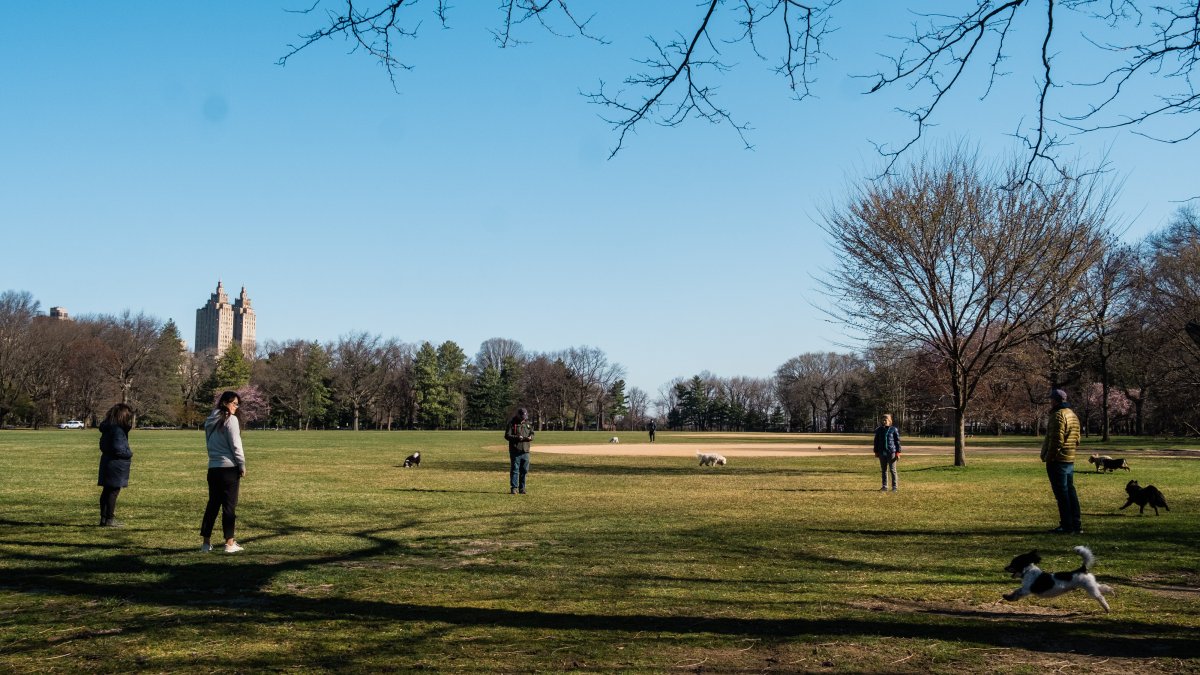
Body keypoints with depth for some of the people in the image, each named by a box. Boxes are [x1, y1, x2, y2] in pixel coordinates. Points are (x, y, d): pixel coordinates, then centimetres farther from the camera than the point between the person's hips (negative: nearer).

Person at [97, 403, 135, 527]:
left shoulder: (107, 428, 11)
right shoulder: (118, 430, -19)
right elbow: (118, 449, -23)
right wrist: (129, 454, -4)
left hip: (106, 463, 10)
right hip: (116, 465, -10)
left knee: (106, 491, 14)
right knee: (113, 492, -4)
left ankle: (104, 518, 20)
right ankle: (109, 519, 0)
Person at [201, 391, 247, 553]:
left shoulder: (210, 422, 13)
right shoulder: (231, 420, -9)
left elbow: (209, 444, 16)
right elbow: (235, 445, -12)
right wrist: (242, 465, -5)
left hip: (213, 467, 7)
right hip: (229, 468, -6)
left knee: (213, 504, 12)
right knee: (229, 505, -2)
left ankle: (206, 542, 13)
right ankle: (229, 543, 0)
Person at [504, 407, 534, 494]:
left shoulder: (528, 424, 13)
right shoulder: (512, 424, -3)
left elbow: (532, 434, 16)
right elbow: (507, 436, -8)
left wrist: (530, 437, -8)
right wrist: (517, 437, -23)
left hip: (525, 451, 5)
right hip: (515, 451, -5)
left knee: (524, 471, 7)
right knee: (514, 470, -4)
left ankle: (522, 488, 16)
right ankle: (514, 488, 0)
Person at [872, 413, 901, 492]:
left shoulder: (894, 430, -2)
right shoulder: (879, 430, 8)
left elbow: (897, 441, -1)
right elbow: (876, 441, 14)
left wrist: (898, 452, -6)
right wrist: (876, 452, 11)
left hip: (891, 452, -4)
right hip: (882, 453, 4)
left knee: (892, 470, -1)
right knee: (883, 470, 8)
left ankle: (895, 486, 6)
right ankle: (884, 487, 15)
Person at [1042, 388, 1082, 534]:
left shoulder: (1058, 415, -15)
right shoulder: (1072, 415, 16)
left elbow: (1056, 440, -21)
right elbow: (1077, 439, 19)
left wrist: (1049, 457, -16)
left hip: (1057, 461, -10)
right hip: (1070, 460, 10)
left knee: (1061, 493, -6)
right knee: (1070, 491, 13)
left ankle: (1067, 526, -4)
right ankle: (1076, 525, 16)